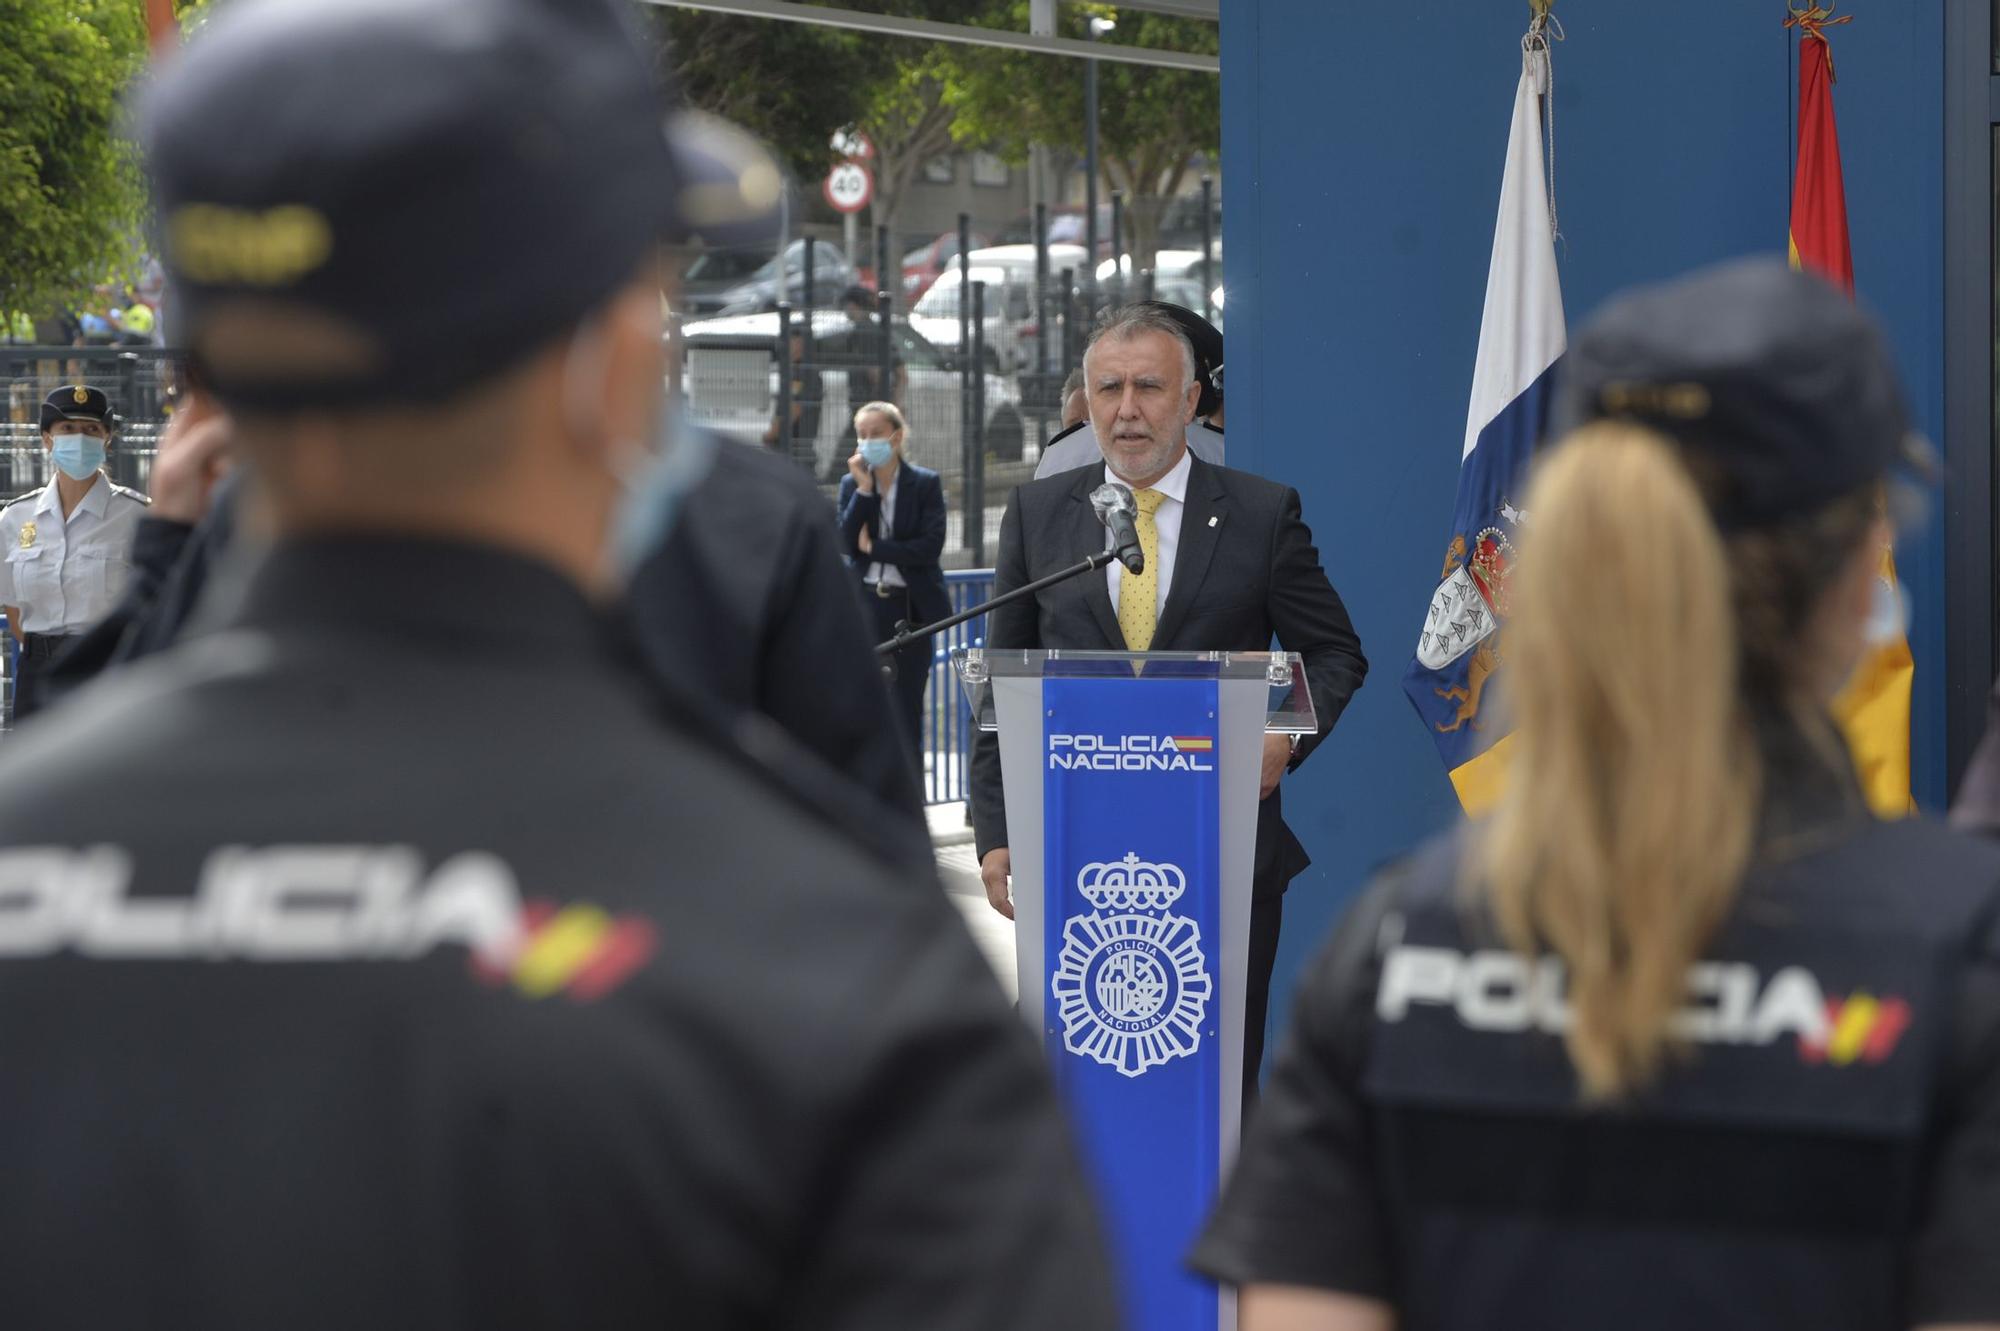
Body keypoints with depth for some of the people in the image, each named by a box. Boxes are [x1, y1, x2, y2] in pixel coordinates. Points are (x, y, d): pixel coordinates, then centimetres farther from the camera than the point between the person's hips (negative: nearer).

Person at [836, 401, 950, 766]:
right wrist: (863, 489, -10)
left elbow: (931, 545, -11)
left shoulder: (925, 483, -1)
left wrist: (874, 547, -9)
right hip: (866, 603, 2)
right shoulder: (852, 483, 7)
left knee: (907, 709, 0)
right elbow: (846, 543, -5)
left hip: (911, 607, -2)